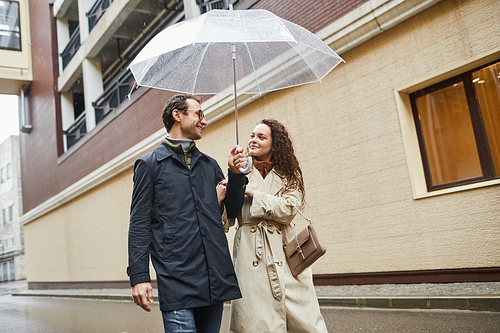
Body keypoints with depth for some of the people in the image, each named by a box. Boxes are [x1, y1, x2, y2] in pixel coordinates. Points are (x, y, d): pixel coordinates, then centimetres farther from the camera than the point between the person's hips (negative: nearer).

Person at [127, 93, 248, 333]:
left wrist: (236, 174, 1)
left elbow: (232, 211, 18)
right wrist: (139, 277, -9)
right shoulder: (149, 165, 5)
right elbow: (139, 224, 0)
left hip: (215, 279, 5)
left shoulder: (209, 165, 18)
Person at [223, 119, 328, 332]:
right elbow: (226, 220, 4)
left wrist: (252, 192, -8)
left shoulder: (289, 176, 12)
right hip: (250, 253, -1)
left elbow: (287, 210, -6)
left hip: (284, 250, 1)